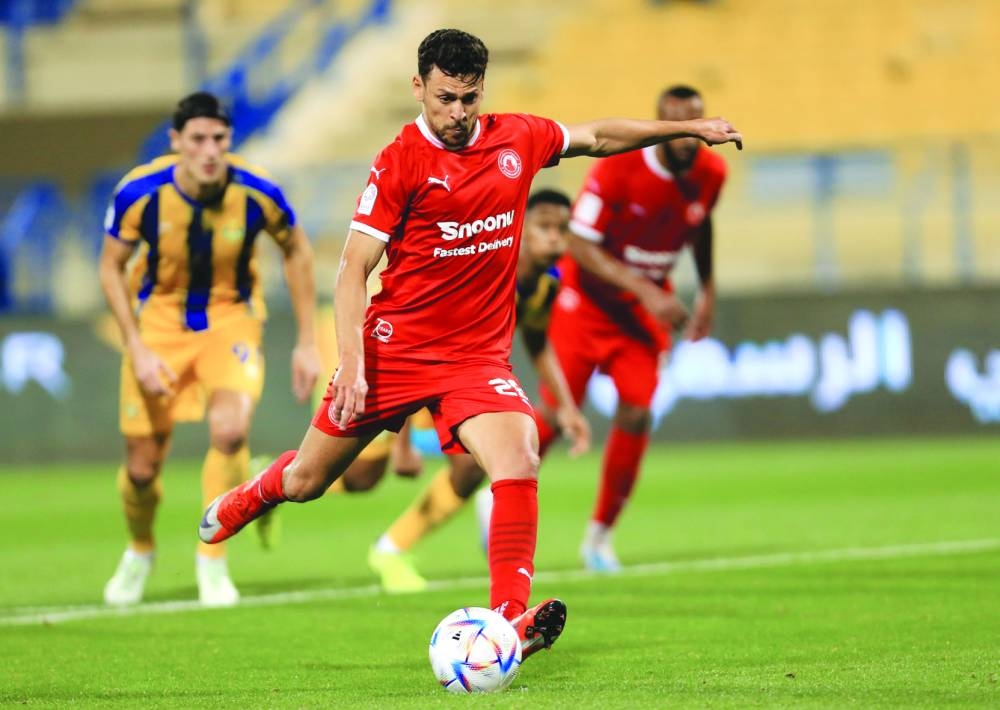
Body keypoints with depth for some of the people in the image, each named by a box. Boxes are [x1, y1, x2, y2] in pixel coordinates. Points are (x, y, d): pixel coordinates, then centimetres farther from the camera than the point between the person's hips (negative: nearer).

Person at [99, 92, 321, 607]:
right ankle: (139, 552, 36)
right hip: (159, 322, 1)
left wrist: (306, 342, -1)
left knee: (230, 429, -28)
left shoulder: (256, 193, -20)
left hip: (230, 319, -1)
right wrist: (137, 349, -15)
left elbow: (296, 252, -1)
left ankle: (212, 560, -8)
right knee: (142, 465, 2)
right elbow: (111, 268, -5)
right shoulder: (140, 192, -21)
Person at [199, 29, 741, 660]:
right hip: (395, 346, -2)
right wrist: (352, 363, -23)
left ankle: (510, 619, -25)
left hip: (478, 355, 2)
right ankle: (253, 497, 47)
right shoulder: (402, 162, -12)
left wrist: (690, 128, 23)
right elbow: (354, 267, -13)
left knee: (518, 459, -25)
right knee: (307, 481, 10)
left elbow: (598, 137, 21)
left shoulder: (518, 139, 2)